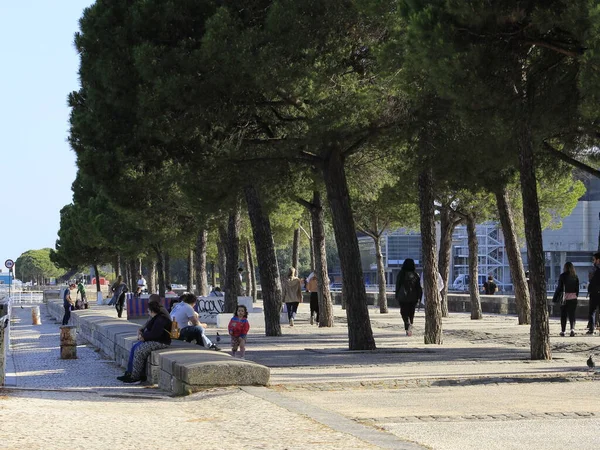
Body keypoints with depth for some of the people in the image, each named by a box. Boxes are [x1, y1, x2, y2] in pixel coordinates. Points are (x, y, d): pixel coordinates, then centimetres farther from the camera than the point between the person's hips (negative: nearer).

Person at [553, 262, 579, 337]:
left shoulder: (563, 276, -8)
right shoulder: (575, 276, 3)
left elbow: (559, 288, -7)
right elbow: (577, 288, 7)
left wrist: (555, 298, -1)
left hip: (565, 298, -3)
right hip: (573, 298, 3)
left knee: (563, 315, 8)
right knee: (572, 314, 6)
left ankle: (562, 331, 11)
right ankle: (572, 328, -14)